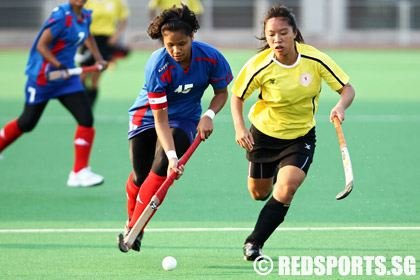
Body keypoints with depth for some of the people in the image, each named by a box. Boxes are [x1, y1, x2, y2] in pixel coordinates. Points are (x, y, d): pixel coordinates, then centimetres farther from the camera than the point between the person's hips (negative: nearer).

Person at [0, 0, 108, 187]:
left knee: (86, 119, -9)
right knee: (27, 123, 8)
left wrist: (98, 58, 22)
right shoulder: (62, 15, -21)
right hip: (42, 77, -7)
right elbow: (41, 46, -24)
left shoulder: (85, 16, 3)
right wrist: (59, 67, -31)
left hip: (67, 80, 7)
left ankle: (79, 173, -5)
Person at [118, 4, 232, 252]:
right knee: (141, 175, -1)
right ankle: (131, 219, 31)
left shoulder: (210, 57, -22)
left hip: (185, 119, 1)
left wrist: (209, 115, -20)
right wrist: (172, 155, -38)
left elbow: (222, 92, -1)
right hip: (148, 116, -1)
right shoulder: (157, 66, -30)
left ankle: (135, 230, -11)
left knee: (160, 170, -21)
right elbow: (160, 119, -29)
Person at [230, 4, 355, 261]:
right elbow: (237, 96, -7)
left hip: (301, 136, 0)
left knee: (287, 187, -23)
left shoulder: (315, 60, -21)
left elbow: (347, 89, -13)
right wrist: (239, 127, -24)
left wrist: (341, 106, -35)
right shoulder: (258, 67, -23)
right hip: (264, 133, 1)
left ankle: (253, 244, -12)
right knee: (259, 193, 15)